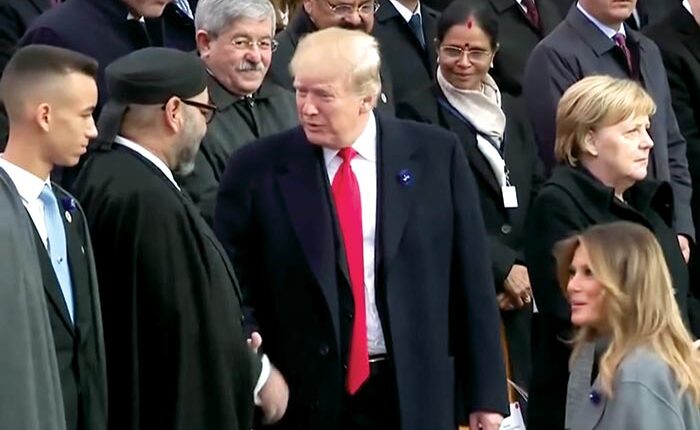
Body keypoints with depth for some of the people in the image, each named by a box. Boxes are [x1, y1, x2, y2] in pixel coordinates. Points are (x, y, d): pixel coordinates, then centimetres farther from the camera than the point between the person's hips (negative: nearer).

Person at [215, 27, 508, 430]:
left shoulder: (436, 154, 1)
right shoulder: (258, 168, -1)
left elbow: (471, 278, 3)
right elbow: (234, 282, 4)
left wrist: (486, 393, 2)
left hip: (416, 395, 0)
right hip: (306, 398, 0)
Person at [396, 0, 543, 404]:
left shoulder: (511, 112, 17)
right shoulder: (418, 113, -3)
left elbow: (538, 198, 14)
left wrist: (528, 270, -1)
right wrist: (502, 267, -11)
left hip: (520, 293, 5)